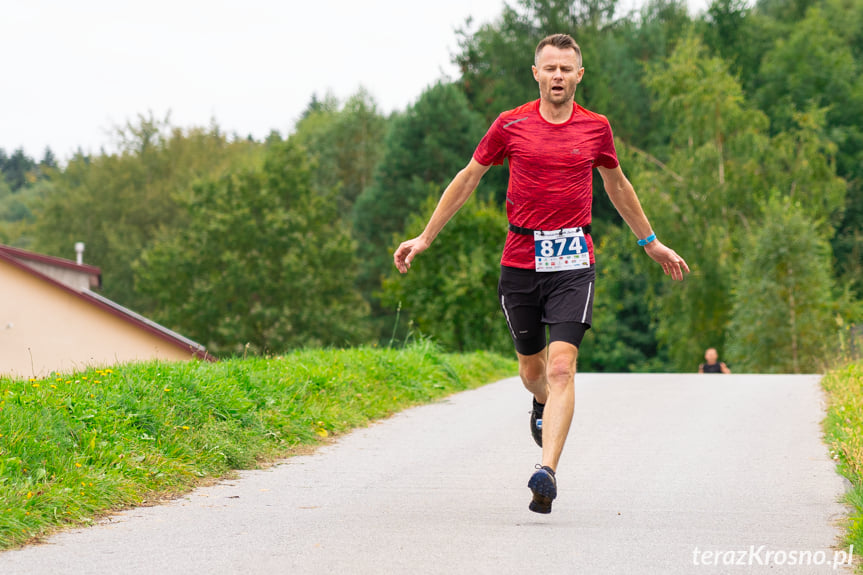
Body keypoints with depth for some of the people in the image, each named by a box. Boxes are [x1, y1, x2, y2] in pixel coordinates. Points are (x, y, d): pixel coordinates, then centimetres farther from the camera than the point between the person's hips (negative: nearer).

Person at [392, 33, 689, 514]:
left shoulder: (596, 127, 5)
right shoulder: (512, 125, 2)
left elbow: (617, 185, 22)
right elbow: (469, 178, 12)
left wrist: (651, 243, 30)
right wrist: (426, 237, 11)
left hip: (573, 261, -1)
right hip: (520, 259, 1)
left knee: (562, 366, -16)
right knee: (532, 368, 14)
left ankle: (548, 474, -24)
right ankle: (543, 405, 51)